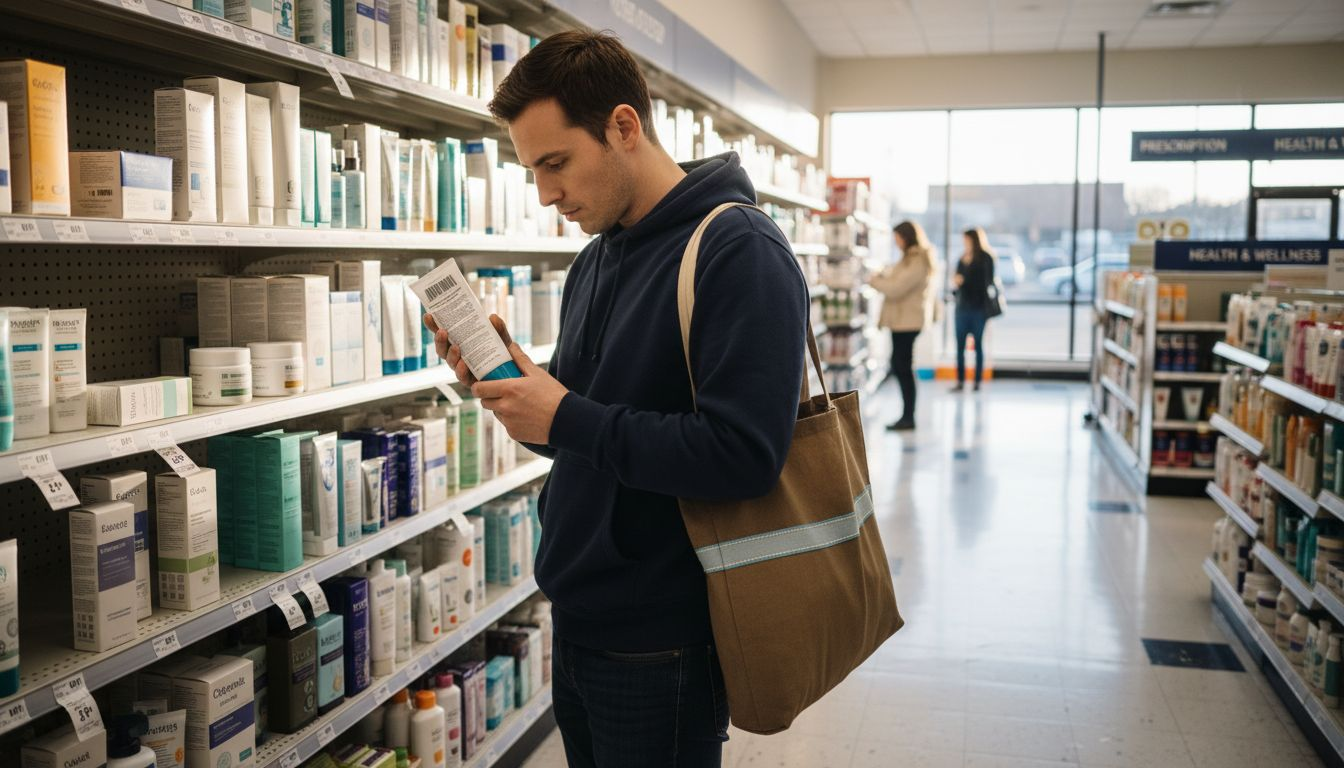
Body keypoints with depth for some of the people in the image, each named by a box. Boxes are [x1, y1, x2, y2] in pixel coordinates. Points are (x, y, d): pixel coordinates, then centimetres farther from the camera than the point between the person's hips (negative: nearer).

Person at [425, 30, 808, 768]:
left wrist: (565, 419, -20)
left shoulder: (737, 251, -17)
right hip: (579, 624, 8)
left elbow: (741, 453, -26)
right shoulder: (593, 263, 10)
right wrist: (506, 377, -3)